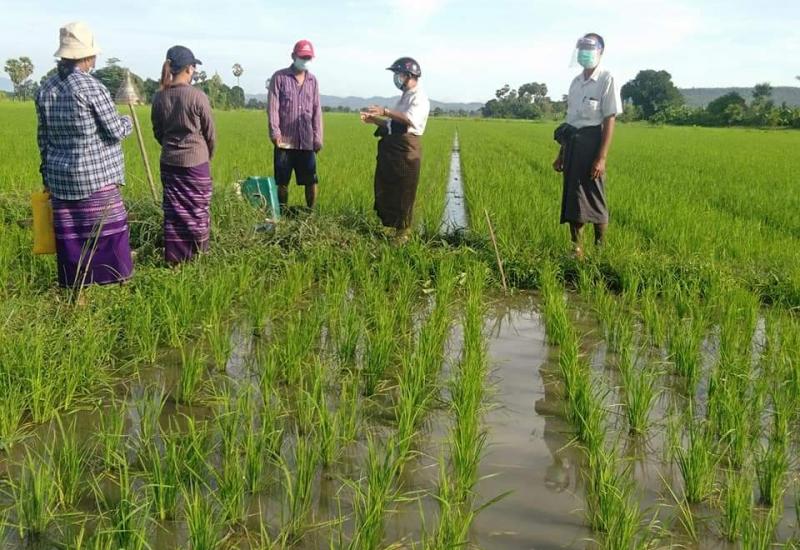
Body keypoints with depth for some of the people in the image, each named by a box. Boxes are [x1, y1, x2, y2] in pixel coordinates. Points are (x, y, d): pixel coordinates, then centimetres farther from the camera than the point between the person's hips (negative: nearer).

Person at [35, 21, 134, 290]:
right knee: (107, 229, 5)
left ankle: (73, 286, 18)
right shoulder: (90, 86, -15)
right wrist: (127, 122, 13)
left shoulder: (45, 89, 5)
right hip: (96, 176, -6)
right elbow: (115, 131, -10)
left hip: (60, 177, 6)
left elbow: (43, 137, 12)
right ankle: (114, 281, 13)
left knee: (68, 234, 10)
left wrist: (47, 175, 21)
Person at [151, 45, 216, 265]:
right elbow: (210, 133, -6)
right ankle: (197, 255, 18)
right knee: (197, 210, 9)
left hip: (169, 162, 4)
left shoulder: (159, 97, -1)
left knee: (173, 210, 11)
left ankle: (174, 257, 16)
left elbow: (157, 132, 9)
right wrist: (209, 155, 13)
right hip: (196, 161, -4)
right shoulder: (197, 97, -15)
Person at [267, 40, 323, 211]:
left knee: (311, 181, 2)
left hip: (307, 141, 3)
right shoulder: (279, 77, 1)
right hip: (285, 140, -2)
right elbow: (272, 106, -4)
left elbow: (316, 110, 11)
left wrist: (318, 137, 5)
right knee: (282, 182, 3)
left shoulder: (312, 80, 11)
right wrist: (275, 131, -14)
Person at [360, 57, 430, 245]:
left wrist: (385, 111, -33)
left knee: (403, 193, -2)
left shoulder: (419, 97, -10)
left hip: (406, 149, -9)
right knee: (385, 189, 12)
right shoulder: (405, 96, 20)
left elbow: (412, 120, -29)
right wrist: (375, 120, 10)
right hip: (392, 148, 9)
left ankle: (403, 231, 9)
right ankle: (389, 226, 23)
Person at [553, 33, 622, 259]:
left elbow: (609, 121, -12)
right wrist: (561, 154, 18)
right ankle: (576, 248, 14)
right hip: (572, 143, 7)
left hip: (591, 143, -7)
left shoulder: (607, 80, -7)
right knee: (571, 197, 7)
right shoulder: (576, 81, 14)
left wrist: (602, 158, -19)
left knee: (594, 198, -3)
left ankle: (600, 247, 10)